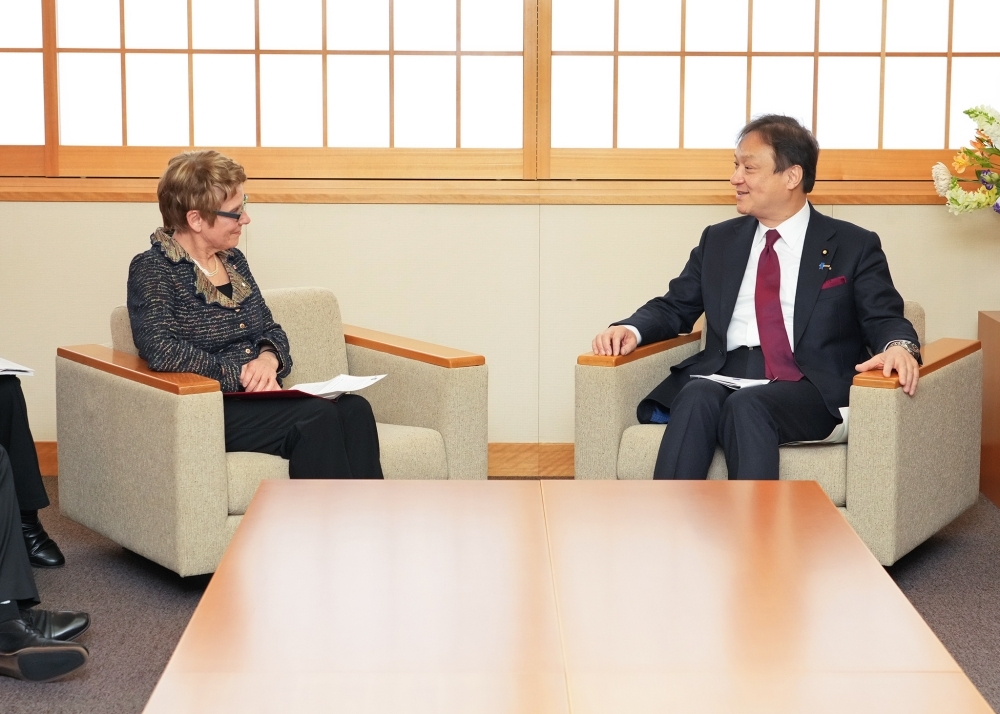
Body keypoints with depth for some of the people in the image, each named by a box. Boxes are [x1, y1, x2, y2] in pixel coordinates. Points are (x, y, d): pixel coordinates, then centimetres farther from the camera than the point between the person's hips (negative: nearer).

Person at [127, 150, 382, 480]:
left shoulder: (233, 260, 17)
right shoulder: (152, 269, -5)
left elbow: (272, 330, 23)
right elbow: (161, 351, -19)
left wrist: (269, 358, -1)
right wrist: (239, 376, -15)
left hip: (259, 401, 7)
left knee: (353, 408, -24)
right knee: (318, 417, -32)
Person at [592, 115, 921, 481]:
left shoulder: (854, 246, 12)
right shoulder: (718, 241, 23)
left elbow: (884, 320, 5)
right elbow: (674, 307, 23)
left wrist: (898, 346, -20)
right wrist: (632, 329, 0)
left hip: (808, 387, -3)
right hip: (724, 375, 3)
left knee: (746, 405, -35)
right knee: (697, 397, -32)